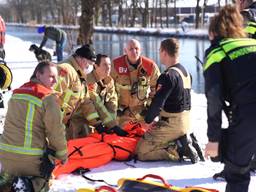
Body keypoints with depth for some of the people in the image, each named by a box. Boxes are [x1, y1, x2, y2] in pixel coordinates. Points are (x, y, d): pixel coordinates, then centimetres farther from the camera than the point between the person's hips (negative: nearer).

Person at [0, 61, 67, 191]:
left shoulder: (17, 93, 12)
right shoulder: (48, 97, -10)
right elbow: (56, 130, -10)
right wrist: (62, 154, 3)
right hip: (31, 158, -6)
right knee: (41, 181, 14)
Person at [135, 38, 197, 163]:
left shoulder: (168, 75, -19)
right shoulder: (185, 72, 11)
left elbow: (158, 102, -23)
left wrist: (148, 120, -7)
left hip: (171, 125, -9)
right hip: (185, 123, 9)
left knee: (141, 152, -4)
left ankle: (178, 152, -12)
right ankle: (182, 144, 5)